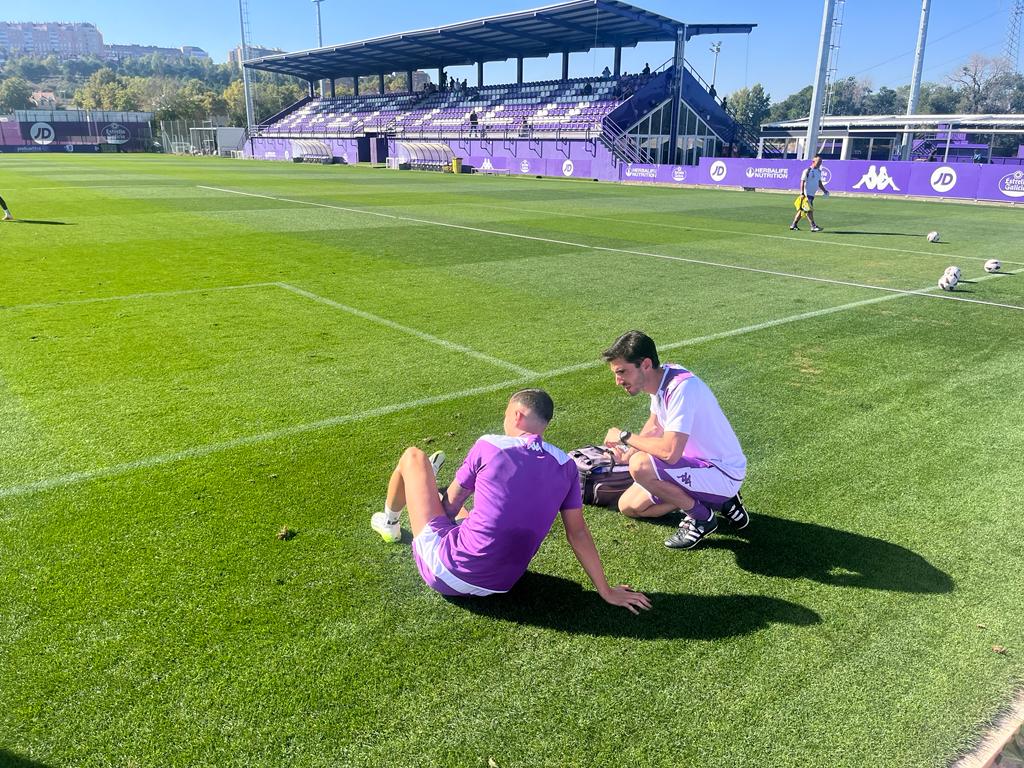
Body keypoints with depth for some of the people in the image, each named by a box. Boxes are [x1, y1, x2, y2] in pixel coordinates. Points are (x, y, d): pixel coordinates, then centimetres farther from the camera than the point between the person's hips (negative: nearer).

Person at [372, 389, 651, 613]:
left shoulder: (489, 446, -12)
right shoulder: (565, 466, -2)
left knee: (413, 457, 13)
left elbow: (450, 506, 0)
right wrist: (606, 590, 9)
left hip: (446, 571, -4)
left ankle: (390, 524, 38)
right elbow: (578, 533, 0)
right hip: (499, 585, 5)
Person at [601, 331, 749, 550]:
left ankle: (702, 518, -6)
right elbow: (655, 426, 17)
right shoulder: (659, 378, -1)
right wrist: (628, 453, 1)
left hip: (723, 473, -9)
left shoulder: (681, 387, -30)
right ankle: (716, 500, 16)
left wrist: (625, 436, -22)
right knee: (629, 507, 11)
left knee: (640, 466, -30)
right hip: (697, 463, 10)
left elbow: (669, 452, -38)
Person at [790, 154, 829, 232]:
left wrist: (824, 190, 17)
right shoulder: (807, 171, -10)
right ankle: (813, 226, -9)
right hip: (806, 194, -8)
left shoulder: (819, 171, 13)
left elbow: (819, 183, 24)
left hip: (812, 194, 8)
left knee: (802, 209, 10)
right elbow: (802, 182, -12)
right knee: (809, 209, -10)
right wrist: (802, 193, -18)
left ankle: (793, 225, 17)